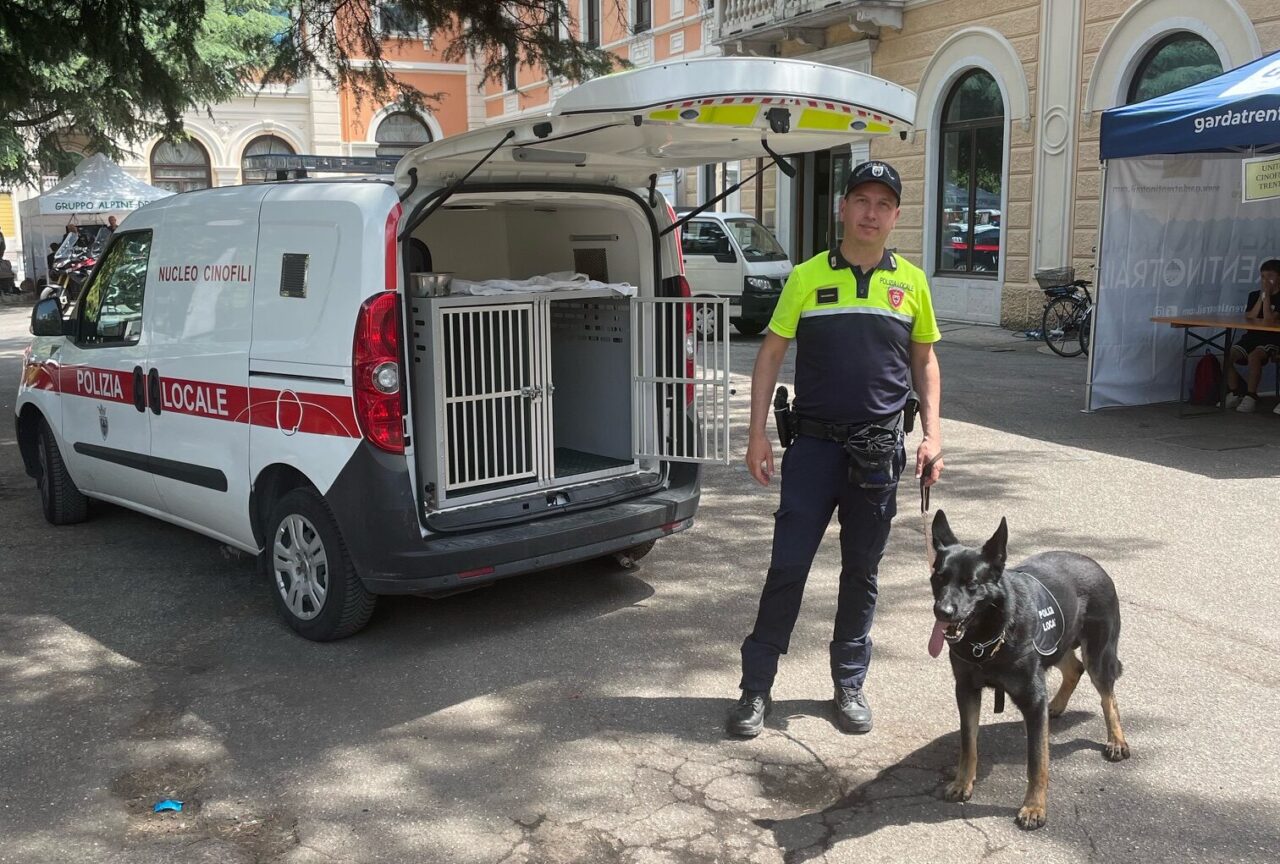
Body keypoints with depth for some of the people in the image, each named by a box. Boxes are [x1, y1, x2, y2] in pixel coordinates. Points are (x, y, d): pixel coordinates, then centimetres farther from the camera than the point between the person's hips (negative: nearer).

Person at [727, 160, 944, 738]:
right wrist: (757, 432, -4)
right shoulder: (807, 277, 0)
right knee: (788, 566, -1)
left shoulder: (910, 282, 5)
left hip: (879, 451, 2)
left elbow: (925, 362, 13)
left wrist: (932, 434, 3)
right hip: (813, 445, -2)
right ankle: (756, 686, 11)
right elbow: (771, 354, 2)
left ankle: (850, 685, 26)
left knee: (861, 573, 11)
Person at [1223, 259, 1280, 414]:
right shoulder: (1254, 295, 12)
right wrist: (1261, 296, -5)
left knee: (1254, 356, -36)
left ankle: (1251, 396, -25)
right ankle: (1235, 393, -4)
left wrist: (1267, 295, -13)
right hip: (1251, 336, 6)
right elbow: (1249, 318, -1)